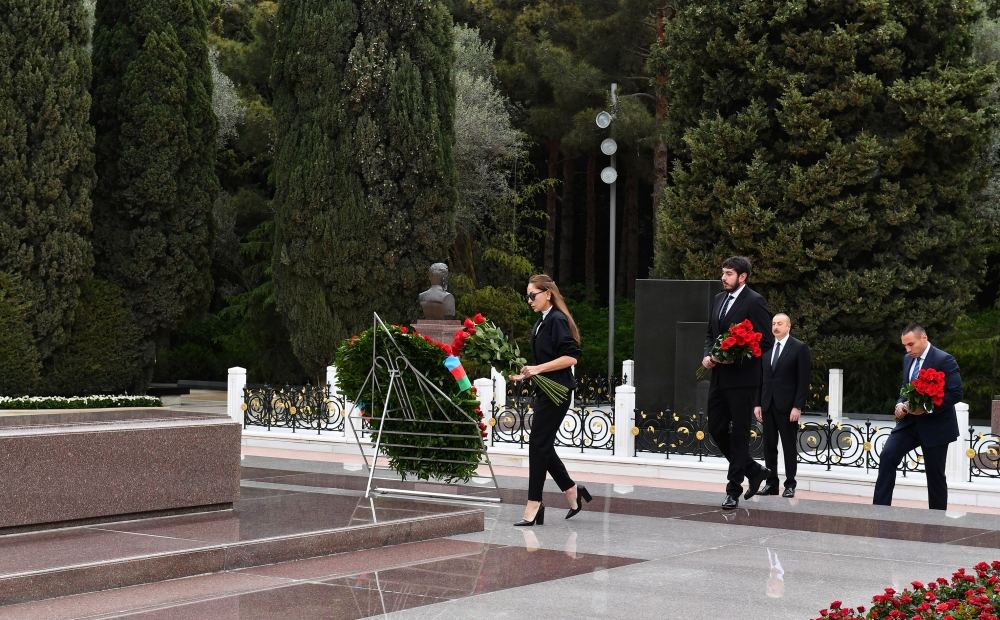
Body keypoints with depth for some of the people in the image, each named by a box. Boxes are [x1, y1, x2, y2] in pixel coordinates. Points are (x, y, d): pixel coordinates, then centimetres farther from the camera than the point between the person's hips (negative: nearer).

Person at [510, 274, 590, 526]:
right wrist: (527, 373, 14)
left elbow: (571, 357, -21)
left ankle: (534, 506, -1)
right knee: (544, 447, 10)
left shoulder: (557, 321, -13)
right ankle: (573, 492, 23)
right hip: (545, 391, 10)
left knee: (539, 445, -6)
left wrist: (539, 368, -21)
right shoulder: (541, 322, 15)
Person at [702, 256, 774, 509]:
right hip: (719, 377, 8)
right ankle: (754, 471, 25)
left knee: (739, 434, -1)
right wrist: (708, 355, 2)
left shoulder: (754, 302, -9)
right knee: (717, 429, 9)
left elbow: (766, 341, -12)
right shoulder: (718, 299, 14)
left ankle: (733, 490, 5)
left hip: (742, 378, -8)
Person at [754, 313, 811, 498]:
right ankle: (771, 484, 13)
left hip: (787, 406, -5)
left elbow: (803, 380, -7)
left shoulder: (799, 348, -4)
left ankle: (790, 485, 7)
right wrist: (757, 403, 6)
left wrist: (797, 407, -13)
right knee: (769, 446, 7)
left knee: (789, 447, 1)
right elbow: (761, 378, 14)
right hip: (768, 405, 5)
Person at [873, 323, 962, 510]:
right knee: (887, 456, -13)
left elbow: (955, 394, -17)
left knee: (935, 474, 3)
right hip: (910, 422, 6)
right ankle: (880, 508, -13)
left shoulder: (944, 360, -13)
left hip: (935, 426, -6)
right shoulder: (908, 359, 10)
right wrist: (900, 405, 0)